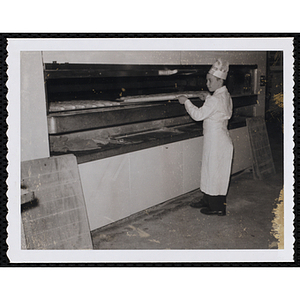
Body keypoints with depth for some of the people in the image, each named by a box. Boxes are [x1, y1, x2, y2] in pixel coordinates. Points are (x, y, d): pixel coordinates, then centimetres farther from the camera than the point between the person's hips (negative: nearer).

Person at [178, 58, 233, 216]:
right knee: (210, 171, 18)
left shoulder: (215, 99, -22)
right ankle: (207, 201, 30)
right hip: (216, 139, 10)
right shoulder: (225, 96, 9)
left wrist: (186, 101, -8)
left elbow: (198, 114, -19)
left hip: (216, 142, -10)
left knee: (215, 173, 1)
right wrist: (208, 98, 14)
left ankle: (218, 208, 12)